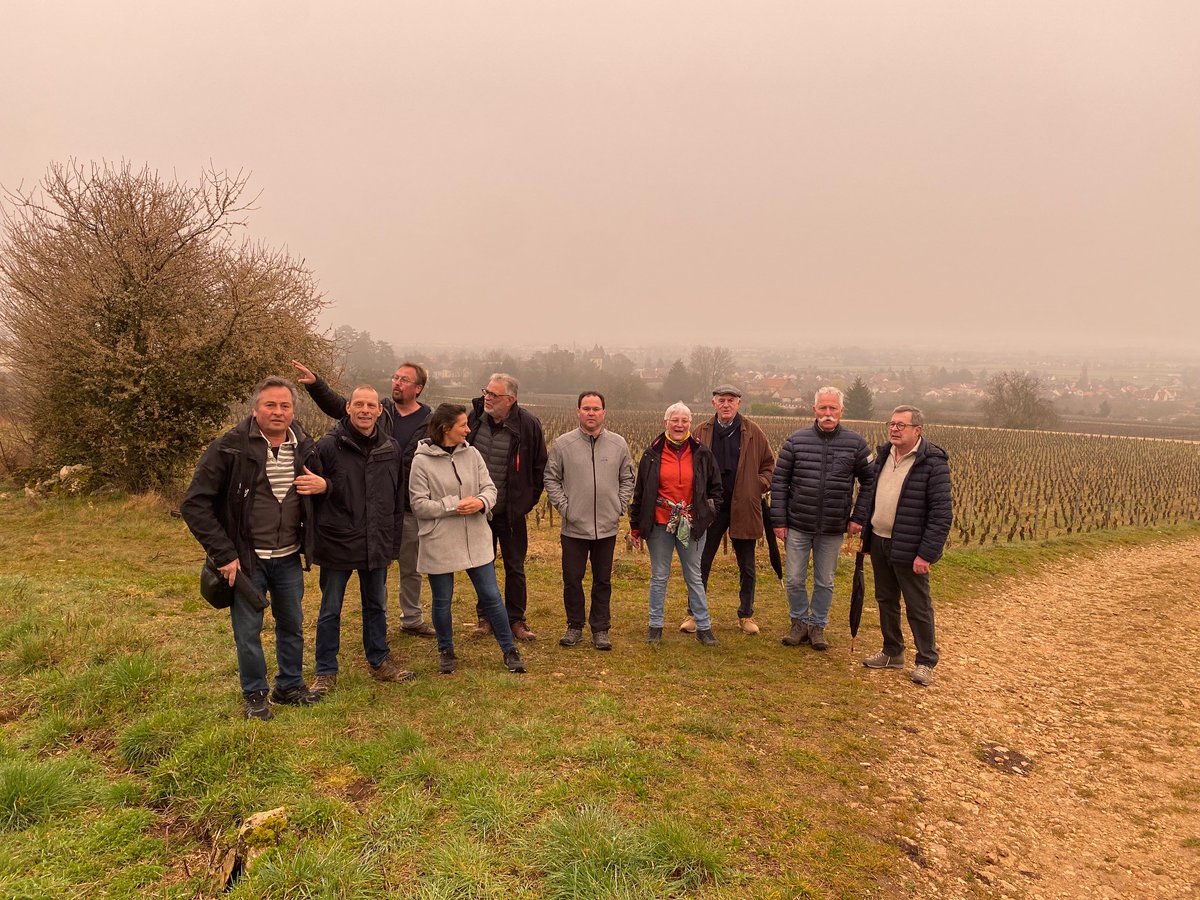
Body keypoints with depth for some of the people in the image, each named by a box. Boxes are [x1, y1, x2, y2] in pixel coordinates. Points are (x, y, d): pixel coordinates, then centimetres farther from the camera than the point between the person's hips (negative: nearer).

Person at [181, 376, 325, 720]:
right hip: (245, 560, -4)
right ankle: (255, 695, 28)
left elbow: (318, 482, 16)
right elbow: (194, 504, -16)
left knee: (292, 625, 17)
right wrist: (223, 555, -18)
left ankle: (290, 686, 36)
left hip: (289, 559, 4)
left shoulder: (305, 447, -2)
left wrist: (323, 485, -10)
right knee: (248, 631, 8)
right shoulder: (230, 447, -16)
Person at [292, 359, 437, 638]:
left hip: (412, 509, -1)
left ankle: (412, 619, 35)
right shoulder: (378, 411, 1)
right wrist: (314, 383, -21)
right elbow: (336, 405, -4)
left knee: (412, 568, 17)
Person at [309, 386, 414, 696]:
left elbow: (397, 500, 8)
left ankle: (380, 662, 33)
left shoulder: (391, 448, 3)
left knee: (376, 606, 17)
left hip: (377, 546, 4)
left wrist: (393, 545, 8)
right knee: (330, 610, 10)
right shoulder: (328, 446, -10)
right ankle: (326, 671, 24)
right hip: (336, 543, -3)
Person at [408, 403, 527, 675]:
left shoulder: (472, 454, 1)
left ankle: (509, 650, 22)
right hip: (439, 544, -3)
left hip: (476, 541, 3)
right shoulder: (422, 461, -10)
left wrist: (481, 502, -18)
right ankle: (446, 652, 34)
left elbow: (489, 487, 5)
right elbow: (419, 505, -11)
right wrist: (455, 505, -18)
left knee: (491, 596, 8)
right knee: (442, 601, 12)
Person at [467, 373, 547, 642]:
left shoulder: (528, 424, -13)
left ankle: (516, 620, 21)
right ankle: (485, 617, 28)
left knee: (515, 568, 8)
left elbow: (540, 467, -1)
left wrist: (528, 499, -2)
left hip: (511, 513, -3)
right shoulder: (474, 417, -5)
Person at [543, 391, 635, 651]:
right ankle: (574, 626, 24)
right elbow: (551, 478, 2)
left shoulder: (618, 444, 2)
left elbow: (627, 479, 10)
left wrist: (620, 506, 1)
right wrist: (563, 506, -6)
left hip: (607, 527, 1)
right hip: (574, 527, -1)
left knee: (603, 581, 10)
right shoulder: (563, 444, -3)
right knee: (572, 579, 7)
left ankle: (601, 629, 22)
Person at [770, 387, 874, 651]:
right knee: (794, 580, 7)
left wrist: (859, 517, -1)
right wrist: (778, 520, -4)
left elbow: (869, 481, 6)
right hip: (798, 525, 0)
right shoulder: (796, 440, -4)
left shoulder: (855, 443, -3)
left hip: (833, 529, 0)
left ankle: (818, 626, 29)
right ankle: (800, 623, 27)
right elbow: (779, 481, -1)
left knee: (825, 582, 12)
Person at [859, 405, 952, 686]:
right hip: (879, 542, 7)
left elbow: (942, 512, -17)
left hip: (908, 549, -7)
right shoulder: (883, 454, 7)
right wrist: (865, 533, 12)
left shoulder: (933, 461, -16)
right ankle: (892, 652, 33)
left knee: (918, 607, 6)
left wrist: (927, 553, -20)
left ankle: (926, 661, 22)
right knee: (885, 600, 18)